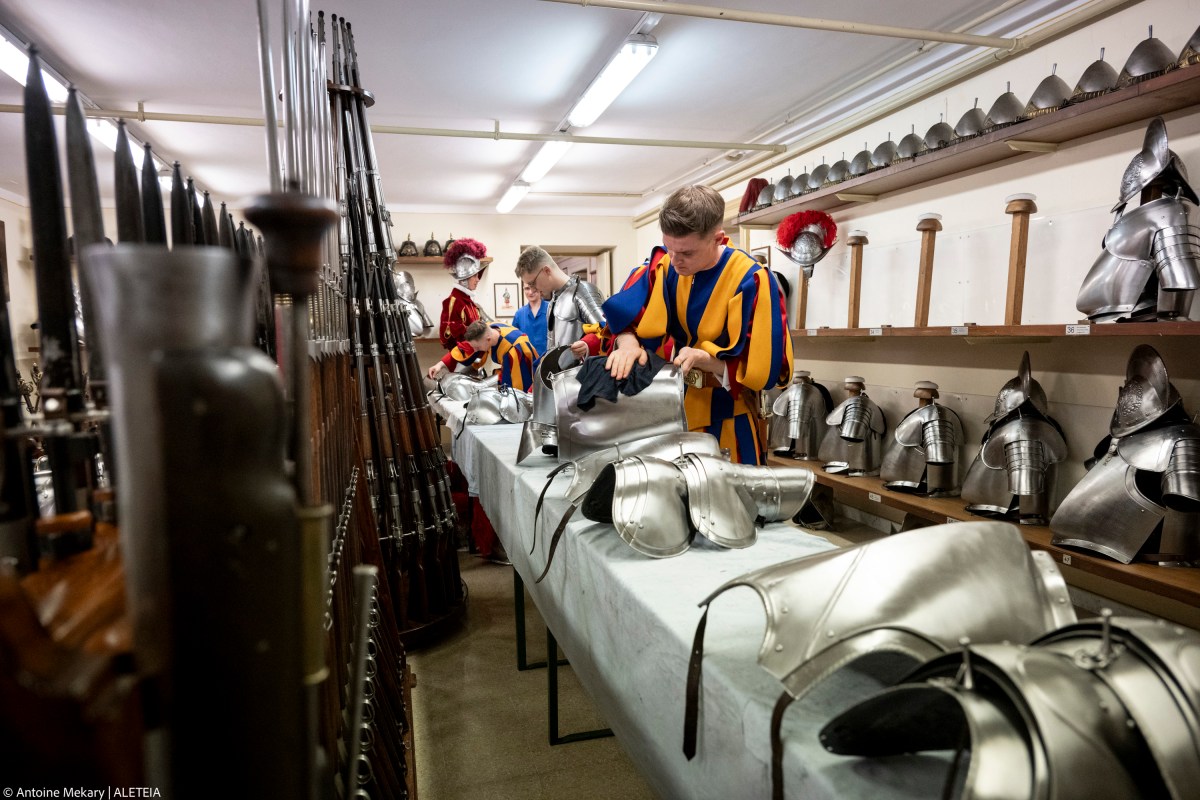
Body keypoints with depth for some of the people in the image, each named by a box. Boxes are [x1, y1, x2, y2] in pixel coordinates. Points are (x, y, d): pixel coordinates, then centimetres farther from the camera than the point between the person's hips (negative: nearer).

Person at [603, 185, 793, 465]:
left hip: (726, 418, -4)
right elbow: (623, 313, -10)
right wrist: (628, 342, -32)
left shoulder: (751, 281, -20)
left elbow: (768, 365, -20)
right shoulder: (664, 265, -6)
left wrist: (704, 358, -30)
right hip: (673, 405, 5)